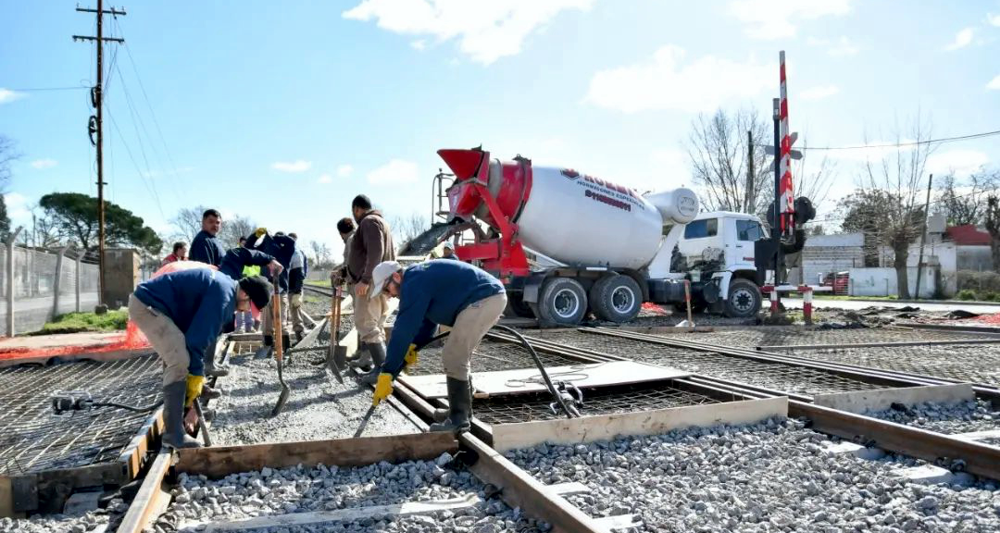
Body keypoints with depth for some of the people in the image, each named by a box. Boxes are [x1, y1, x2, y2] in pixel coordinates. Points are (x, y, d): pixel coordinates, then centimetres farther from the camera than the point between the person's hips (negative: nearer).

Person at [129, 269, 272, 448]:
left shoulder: (224, 286, 12)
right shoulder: (222, 295, -21)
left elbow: (202, 333, 19)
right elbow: (198, 337, -20)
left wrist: (197, 372, 19)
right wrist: (197, 374, -11)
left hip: (148, 302, 11)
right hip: (146, 305, -11)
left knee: (176, 356, 23)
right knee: (180, 360, -17)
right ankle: (173, 432, -13)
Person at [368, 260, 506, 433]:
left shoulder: (414, 284, -13)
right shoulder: (421, 279, 19)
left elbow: (403, 329, -17)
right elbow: (425, 321, 25)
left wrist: (386, 373, -15)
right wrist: (414, 346, 7)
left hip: (483, 300, -11)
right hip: (492, 298, 11)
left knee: (453, 358, -8)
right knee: (458, 355, 20)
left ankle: (459, 419, -2)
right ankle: (463, 410, 29)